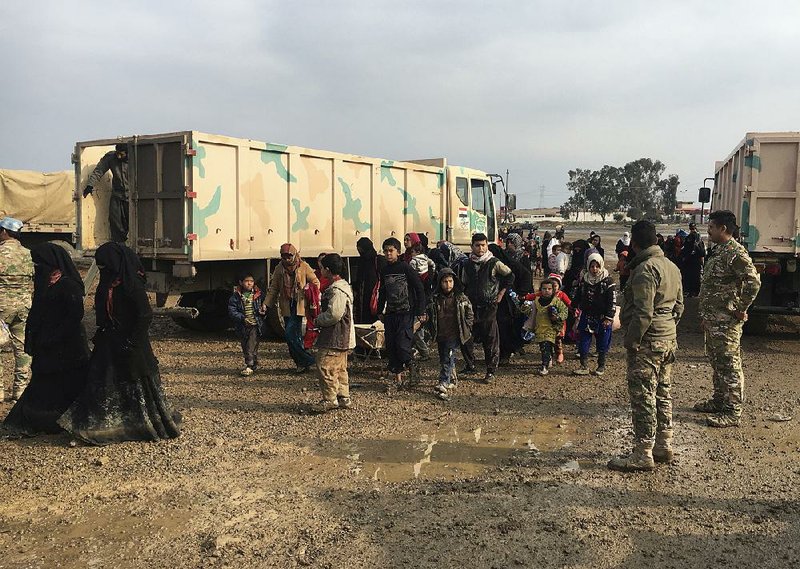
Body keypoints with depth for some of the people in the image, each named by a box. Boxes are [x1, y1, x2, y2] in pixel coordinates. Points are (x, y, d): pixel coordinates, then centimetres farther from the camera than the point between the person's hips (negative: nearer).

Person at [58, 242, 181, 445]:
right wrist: (100, 334, 14)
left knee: (137, 382, 0)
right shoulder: (108, 282, 9)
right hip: (109, 343, 9)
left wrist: (131, 342, -21)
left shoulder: (132, 284, -18)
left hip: (129, 344, -9)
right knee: (102, 383, 10)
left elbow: (146, 315, -21)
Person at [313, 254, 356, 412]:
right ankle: (344, 398, 22)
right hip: (341, 339, 11)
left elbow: (334, 314, -27)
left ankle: (330, 399, -1)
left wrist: (318, 320, -11)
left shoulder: (337, 291, -20)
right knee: (340, 369, 16)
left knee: (325, 366, -6)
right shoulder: (343, 286, 14)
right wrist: (321, 319, 12)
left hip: (334, 339, -11)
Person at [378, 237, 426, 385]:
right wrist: (380, 311, 18)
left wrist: (420, 312, -8)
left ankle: (407, 366, 11)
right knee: (391, 346, 4)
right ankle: (398, 376, 13)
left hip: (406, 313, -6)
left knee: (402, 344, -16)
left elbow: (420, 290, -6)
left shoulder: (406, 268, -8)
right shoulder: (385, 271, 10)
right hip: (390, 314, 6)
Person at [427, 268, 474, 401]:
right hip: (440, 336, 4)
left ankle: (443, 385, -19)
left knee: (448, 359, -14)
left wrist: (466, 329, -1)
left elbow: (470, 315, 6)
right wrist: (433, 331, 8)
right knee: (443, 359, 14)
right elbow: (430, 317, 15)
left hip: (454, 335, -4)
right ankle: (452, 379, 35)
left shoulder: (461, 298, -3)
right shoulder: (435, 299, 3)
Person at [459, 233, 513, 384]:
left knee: (491, 340, -1)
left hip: (489, 307, -4)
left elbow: (510, 276, 6)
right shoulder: (467, 265, 7)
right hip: (471, 307, 4)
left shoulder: (494, 263, -5)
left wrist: (501, 293, 5)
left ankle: (491, 371, 8)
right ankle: (470, 366, 21)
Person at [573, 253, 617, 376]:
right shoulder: (584, 280, 5)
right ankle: (584, 366, 9)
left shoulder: (608, 281, -8)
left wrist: (609, 318, -14)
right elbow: (577, 297, 16)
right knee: (583, 342, 1)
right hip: (586, 316, 4)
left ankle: (601, 366, 21)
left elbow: (612, 301, -10)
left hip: (602, 318, -4)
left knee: (602, 343, 6)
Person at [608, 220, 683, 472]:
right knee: (663, 394, 17)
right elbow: (679, 306, 16)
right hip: (669, 339, 10)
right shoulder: (672, 267, 12)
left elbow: (644, 313, -23)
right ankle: (664, 446, 27)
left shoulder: (644, 269, -18)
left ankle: (643, 454, 0)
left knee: (643, 397, -4)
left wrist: (631, 340, -15)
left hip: (648, 342, -10)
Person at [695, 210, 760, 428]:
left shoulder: (735, 253, -18)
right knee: (716, 362, 19)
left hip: (726, 321, -10)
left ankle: (732, 412, 4)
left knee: (729, 365, -3)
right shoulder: (717, 251, 14)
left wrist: (741, 309, -19)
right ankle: (719, 401, 32)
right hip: (713, 319, 10)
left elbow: (753, 282, -28)